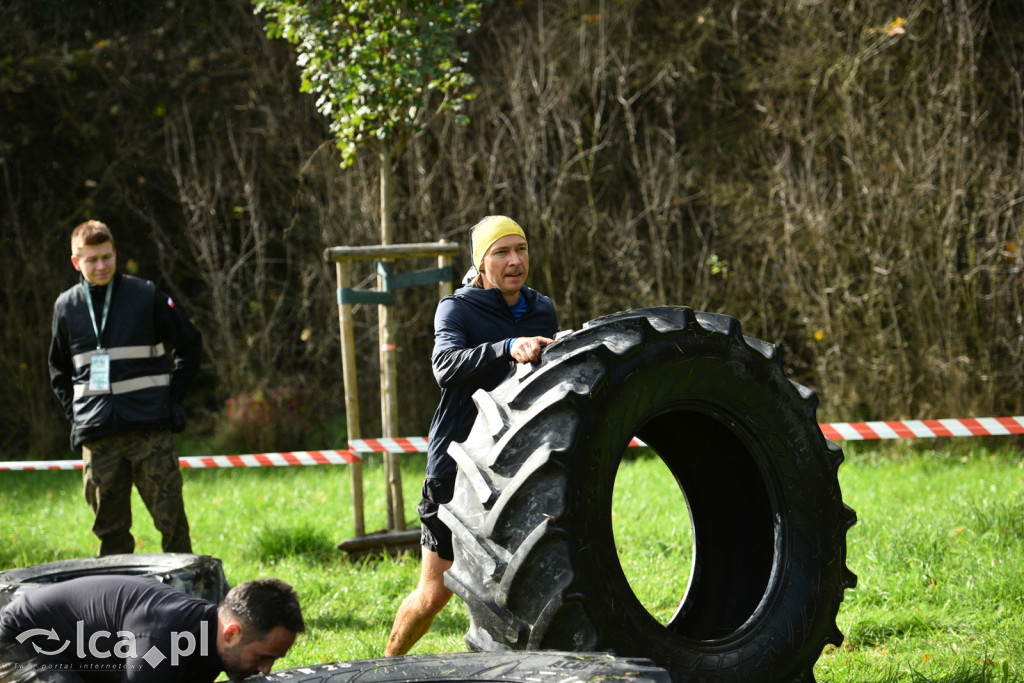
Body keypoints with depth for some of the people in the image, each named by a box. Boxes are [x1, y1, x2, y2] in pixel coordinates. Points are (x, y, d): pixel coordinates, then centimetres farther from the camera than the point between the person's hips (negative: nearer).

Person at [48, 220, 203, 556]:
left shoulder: (147, 295, 0)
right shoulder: (66, 306, 9)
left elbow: (190, 344, 10)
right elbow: (59, 368, 24)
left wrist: (171, 398, 3)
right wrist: (74, 411, 10)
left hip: (149, 428, -3)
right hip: (96, 435, 3)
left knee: (170, 517, -4)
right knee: (109, 524, 5)